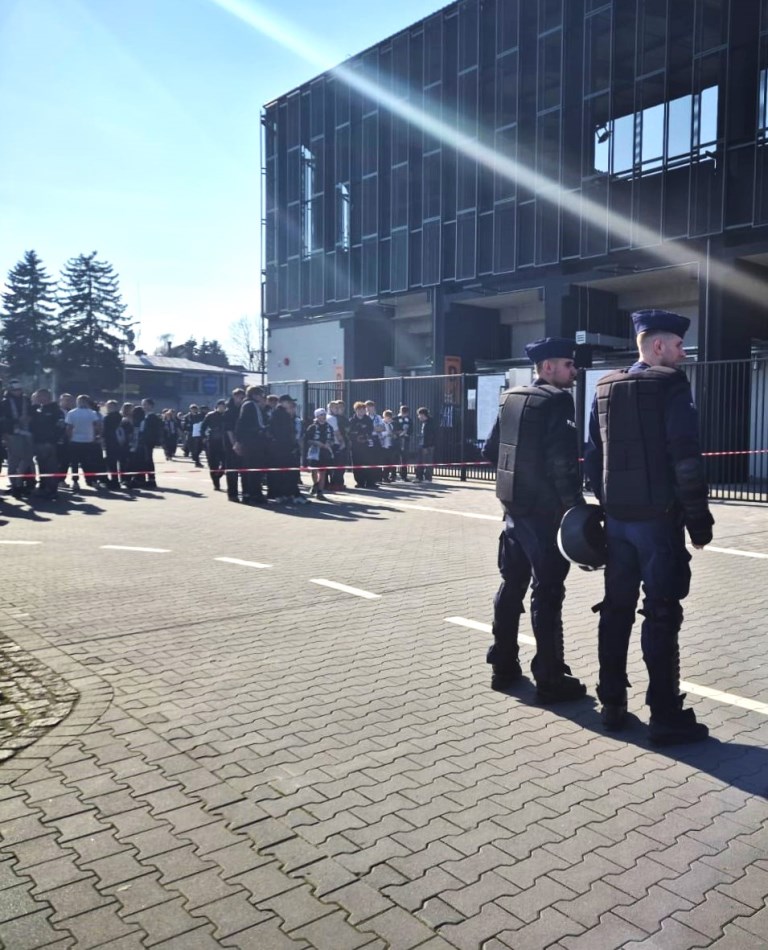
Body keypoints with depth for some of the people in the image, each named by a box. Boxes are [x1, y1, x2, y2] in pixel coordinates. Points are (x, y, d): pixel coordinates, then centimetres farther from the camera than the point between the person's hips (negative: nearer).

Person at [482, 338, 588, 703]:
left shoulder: (509, 399, 10)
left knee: (511, 585, 14)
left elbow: (491, 450, 14)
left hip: (514, 507, 8)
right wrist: (574, 505, -15)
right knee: (547, 592, -2)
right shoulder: (557, 402, -13)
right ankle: (550, 679, 5)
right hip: (545, 511, -8)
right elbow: (563, 462, -20)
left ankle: (503, 665, 23)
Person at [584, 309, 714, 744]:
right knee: (662, 614, -1)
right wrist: (699, 516, -8)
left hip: (618, 516, 6)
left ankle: (612, 704, 19)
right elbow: (685, 457, -15)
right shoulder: (671, 384, -9)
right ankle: (666, 716, 6)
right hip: (658, 517, -6)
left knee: (617, 609, 11)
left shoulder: (605, 388, 11)